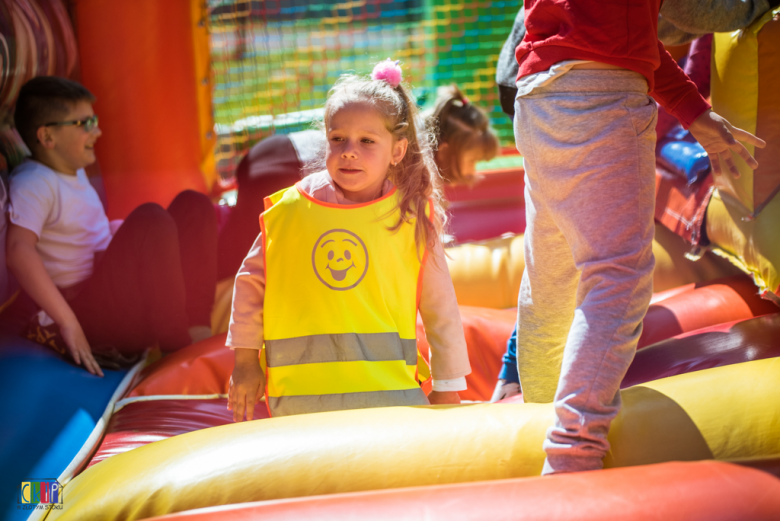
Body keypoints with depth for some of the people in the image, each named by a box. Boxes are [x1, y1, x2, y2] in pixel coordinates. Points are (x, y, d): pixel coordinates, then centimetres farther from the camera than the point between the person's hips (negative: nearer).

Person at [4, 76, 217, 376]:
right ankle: (176, 349, -23)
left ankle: (197, 328, -11)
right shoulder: (33, 185, -14)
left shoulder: (74, 173, 16)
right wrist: (67, 322, -34)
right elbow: (19, 251, -30)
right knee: (150, 218, -30)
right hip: (84, 311, -10)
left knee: (193, 205, 3)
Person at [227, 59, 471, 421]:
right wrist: (245, 360, 13)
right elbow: (251, 281, 12)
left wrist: (447, 387, 11)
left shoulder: (412, 218, -1)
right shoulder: (290, 209, 1)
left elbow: (439, 306, 7)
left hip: (385, 386, 0)